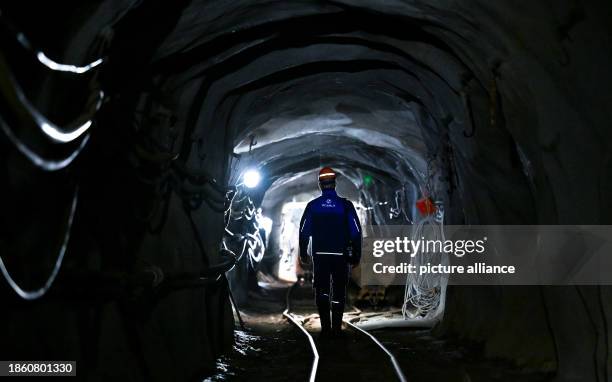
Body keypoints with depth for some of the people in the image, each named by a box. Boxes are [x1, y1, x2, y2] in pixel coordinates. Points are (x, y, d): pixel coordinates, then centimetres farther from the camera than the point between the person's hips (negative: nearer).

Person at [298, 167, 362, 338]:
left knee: (321, 291, 9)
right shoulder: (346, 205, -4)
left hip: (319, 255, 1)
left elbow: (303, 232, 3)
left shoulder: (312, 206, -1)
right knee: (338, 292, 10)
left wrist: (303, 253, 15)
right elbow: (356, 232, -4)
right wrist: (356, 255, 4)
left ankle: (325, 327, 0)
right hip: (341, 255, -1)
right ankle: (336, 328, 10)